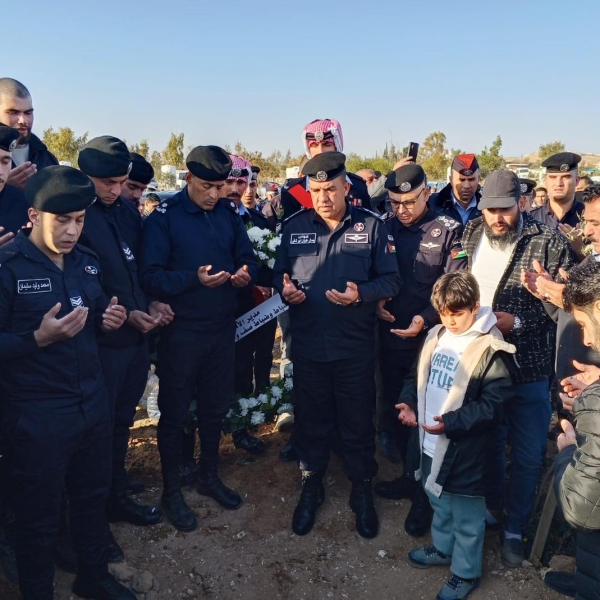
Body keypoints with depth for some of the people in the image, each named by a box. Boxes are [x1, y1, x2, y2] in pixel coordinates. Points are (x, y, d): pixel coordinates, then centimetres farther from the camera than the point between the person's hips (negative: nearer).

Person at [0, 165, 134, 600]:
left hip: (93, 402, 6)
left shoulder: (87, 261, 4)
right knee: (39, 515, 13)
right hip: (37, 414, -6)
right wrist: (39, 337, -29)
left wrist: (106, 320, -6)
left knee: (93, 496, 22)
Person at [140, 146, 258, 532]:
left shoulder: (230, 215, 4)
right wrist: (195, 278, -30)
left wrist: (246, 273, -15)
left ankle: (210, 477, 38)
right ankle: (172, 490, 27)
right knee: (175, 412, 9)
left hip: (223, 329, 5)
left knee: (215, 407, 18)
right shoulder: (163, 218, -11)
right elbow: (150, 277, -16)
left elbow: (247, 258, 7)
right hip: (180, 332, -4)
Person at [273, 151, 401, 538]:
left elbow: (391, 280, -5)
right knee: (310, 421, 16)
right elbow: (280, 273, 11)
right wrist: (284, 289, -11)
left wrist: (361, 294, -22)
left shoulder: (371, 225, -4)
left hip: (355, 347, -2)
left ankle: (363, 491, 33)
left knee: (358, 423, 12)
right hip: (307, 346, 2)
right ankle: (311, 487, 37)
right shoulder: (295, 226, 3)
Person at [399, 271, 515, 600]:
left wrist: (452, 423, -29)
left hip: (464, 450, -7)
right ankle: (443, 549, 50)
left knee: (466, 516, 12)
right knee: (439, 502, 27)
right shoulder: (436, 336, 4)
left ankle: (466, 573, 32)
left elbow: (493, 405, -21)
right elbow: (419, 377, 14)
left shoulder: (491, 349, -19)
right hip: (431, 442, 7)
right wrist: (409, 403, -4)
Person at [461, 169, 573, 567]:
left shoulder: (550, 244, -10)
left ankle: (515, 529, 30)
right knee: (487, 443, 20)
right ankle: (492, 507, 44)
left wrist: (519, 322, -20)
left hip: (529, 370, -3)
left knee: (527, 456, 9)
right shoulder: (469, 239, 2)